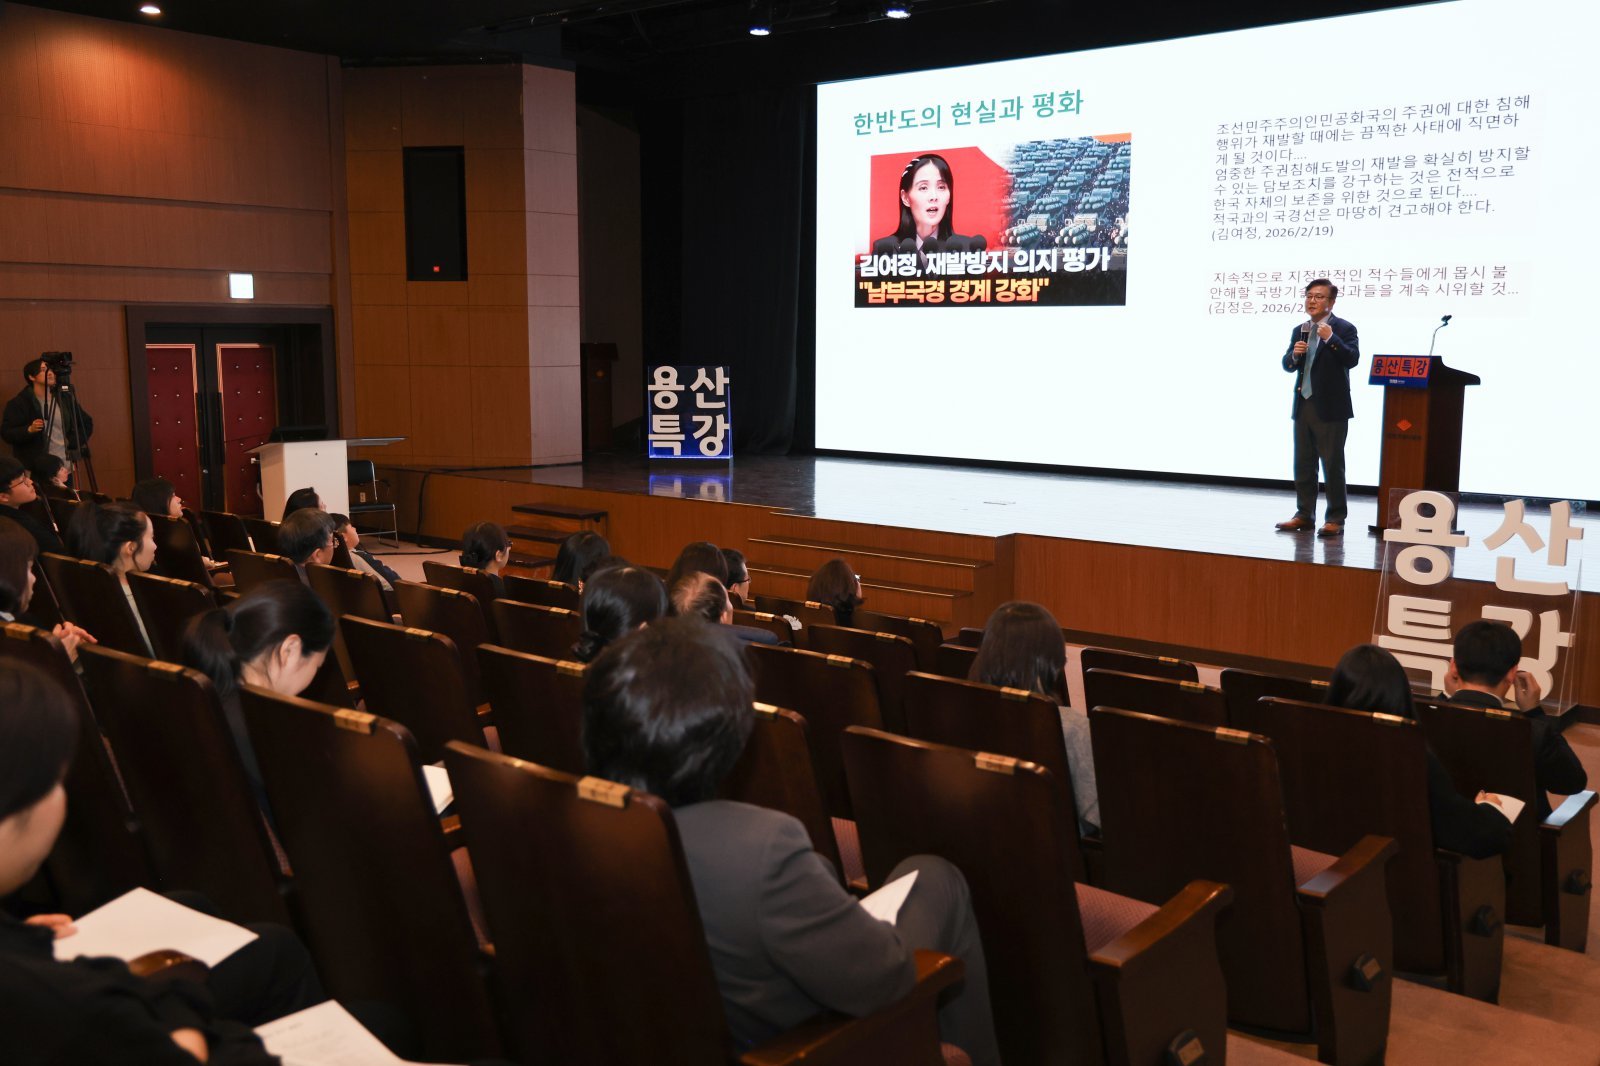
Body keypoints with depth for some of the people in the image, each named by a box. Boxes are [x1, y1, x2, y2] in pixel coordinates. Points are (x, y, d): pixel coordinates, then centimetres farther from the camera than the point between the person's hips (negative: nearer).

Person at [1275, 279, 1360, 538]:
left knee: (1332, 465, -3)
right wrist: (1294, 354, -11)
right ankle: (1304, 515, 17)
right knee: (1303, 464, 10)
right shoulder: (1299, 330, 13)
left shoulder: (1344, 329, -4)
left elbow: (1352, 359, -17)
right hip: (1303, 405, 6)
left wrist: (1330, 339, -29)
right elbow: (1287, 365, 11)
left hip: (1330, 408, -6)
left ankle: (1335, 519, 2)